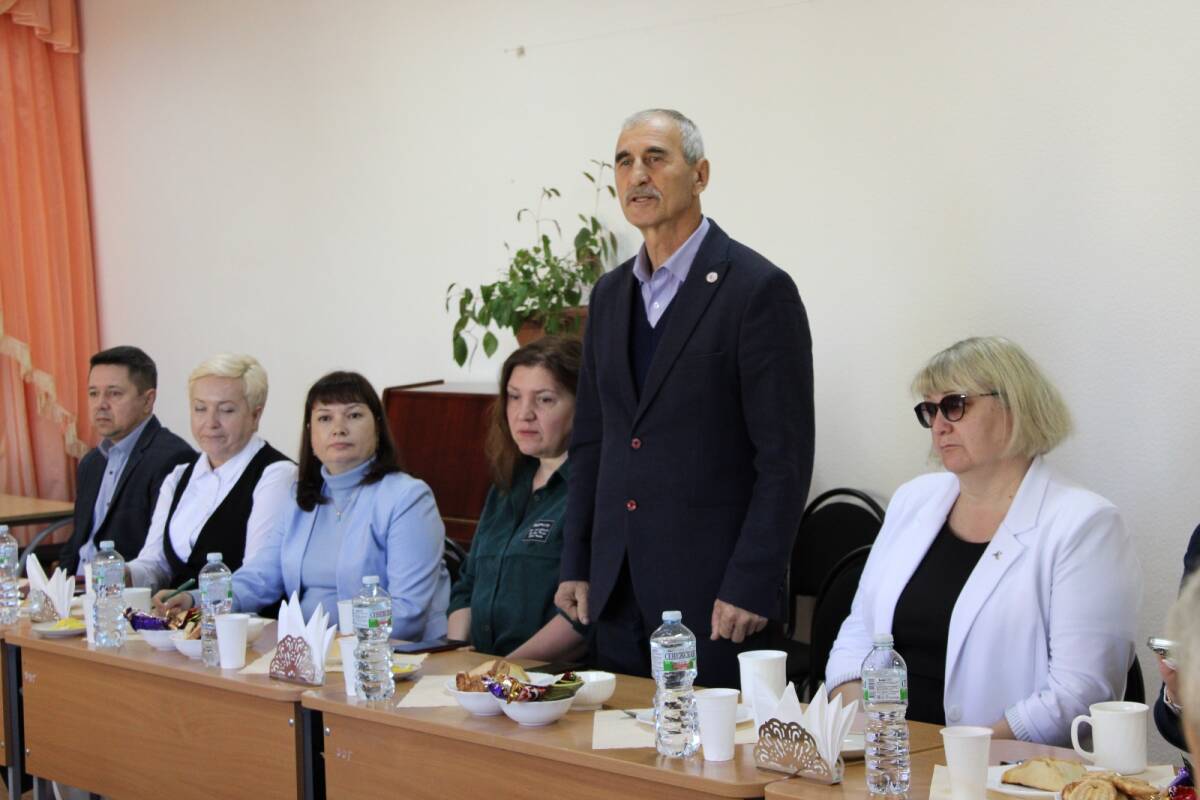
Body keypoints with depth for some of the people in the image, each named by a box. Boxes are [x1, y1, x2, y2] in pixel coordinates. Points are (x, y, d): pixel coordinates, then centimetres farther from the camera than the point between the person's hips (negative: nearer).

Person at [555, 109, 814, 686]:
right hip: (618, 593, 6)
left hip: (713, 594, -6)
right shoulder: (610, 294, 12)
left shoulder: (759, 288, -9)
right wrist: (576, 567, 11)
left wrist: (751, 587, -16)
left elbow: (785, 457, -12)